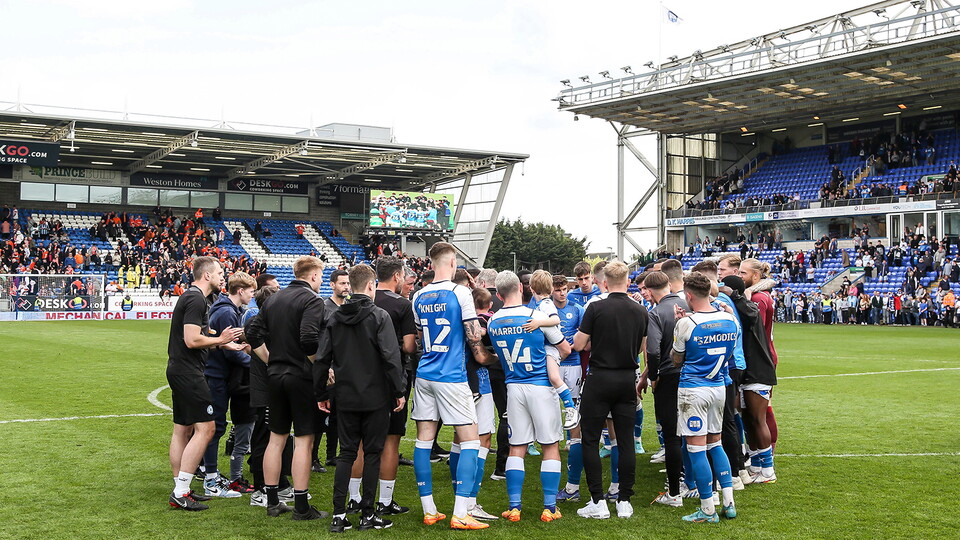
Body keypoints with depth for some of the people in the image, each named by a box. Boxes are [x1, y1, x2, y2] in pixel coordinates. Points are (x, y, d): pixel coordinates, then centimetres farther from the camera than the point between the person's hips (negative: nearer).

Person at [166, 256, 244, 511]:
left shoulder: (191, 297, 17)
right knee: (205, 428, -10)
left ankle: (180, 489, 21)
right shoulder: (197, 300, -16)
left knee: (183, 430, 14)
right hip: (188, 372, -11)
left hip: (179, 371, 11)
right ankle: (181, 493, -9)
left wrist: (223, 343, 15)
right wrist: (220, 340, -11)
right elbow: (192, 340, -23)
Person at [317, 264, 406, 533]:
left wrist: (322, 394, 14)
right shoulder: (379, 316, -8)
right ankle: (367, 514, 8)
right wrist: (399, 391, -8)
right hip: (375, 397, -4)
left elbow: (322, 359, 6)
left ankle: (339, 515, 6)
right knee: (372, 453, 5)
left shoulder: (335, 318, 6)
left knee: (346, 453, 10)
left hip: (345, 398, 4)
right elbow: (391, 356, -15)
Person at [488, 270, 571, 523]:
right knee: (551, 447, 6)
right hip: (541, 386, -3)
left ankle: (514, 506, 7)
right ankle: (549, 507, 6)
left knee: (516, 448, 9)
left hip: (513, 387, 4)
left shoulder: (493, 322, 1)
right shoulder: (536, 315, -10)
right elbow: (565, 349, 0)